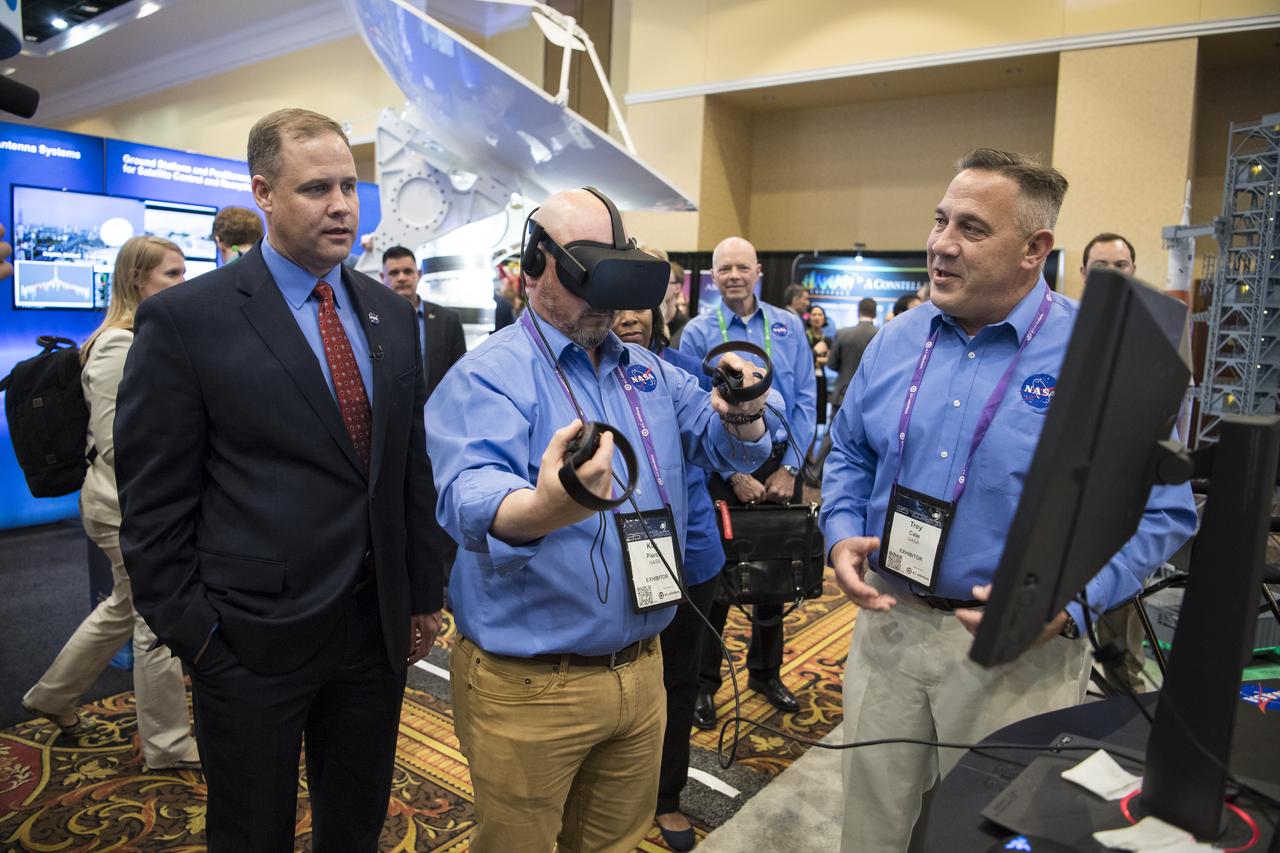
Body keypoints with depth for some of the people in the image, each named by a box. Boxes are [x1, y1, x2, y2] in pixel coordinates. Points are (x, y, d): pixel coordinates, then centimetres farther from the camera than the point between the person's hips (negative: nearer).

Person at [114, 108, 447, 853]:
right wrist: (191, 632, -8)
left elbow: (413, 466, 7)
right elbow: (154, 504, -8)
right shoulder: (185, 319, -10)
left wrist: (424, 596, 8)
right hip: (250, 642, -4)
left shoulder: (392, 315, 4)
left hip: (378, 626, 4)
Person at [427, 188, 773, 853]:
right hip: (527, 685, -6)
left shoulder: (648, 372, 8)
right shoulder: (489, 374, -14)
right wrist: (542, 508, -55)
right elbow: (470, 496, -32)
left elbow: (724, 446, 10)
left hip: (643, 670, 6)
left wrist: (742, 415, -15)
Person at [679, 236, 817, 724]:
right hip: (722, 467, -3)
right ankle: (704, 682, 21)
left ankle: (766, 673, 33)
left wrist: (789, 467, -7)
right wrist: (734, 475, -11)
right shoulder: (698, 333, -5)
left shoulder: (788, 327, 2)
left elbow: (805, 401, 1)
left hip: (781, 464, 3)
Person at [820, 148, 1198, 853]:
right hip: (887, 619, 4)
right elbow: (849, 453, 12)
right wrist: (842, 534, -6)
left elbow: (1163, 511, -9)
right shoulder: (897, 341, 2)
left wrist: (1066, 600, -22)